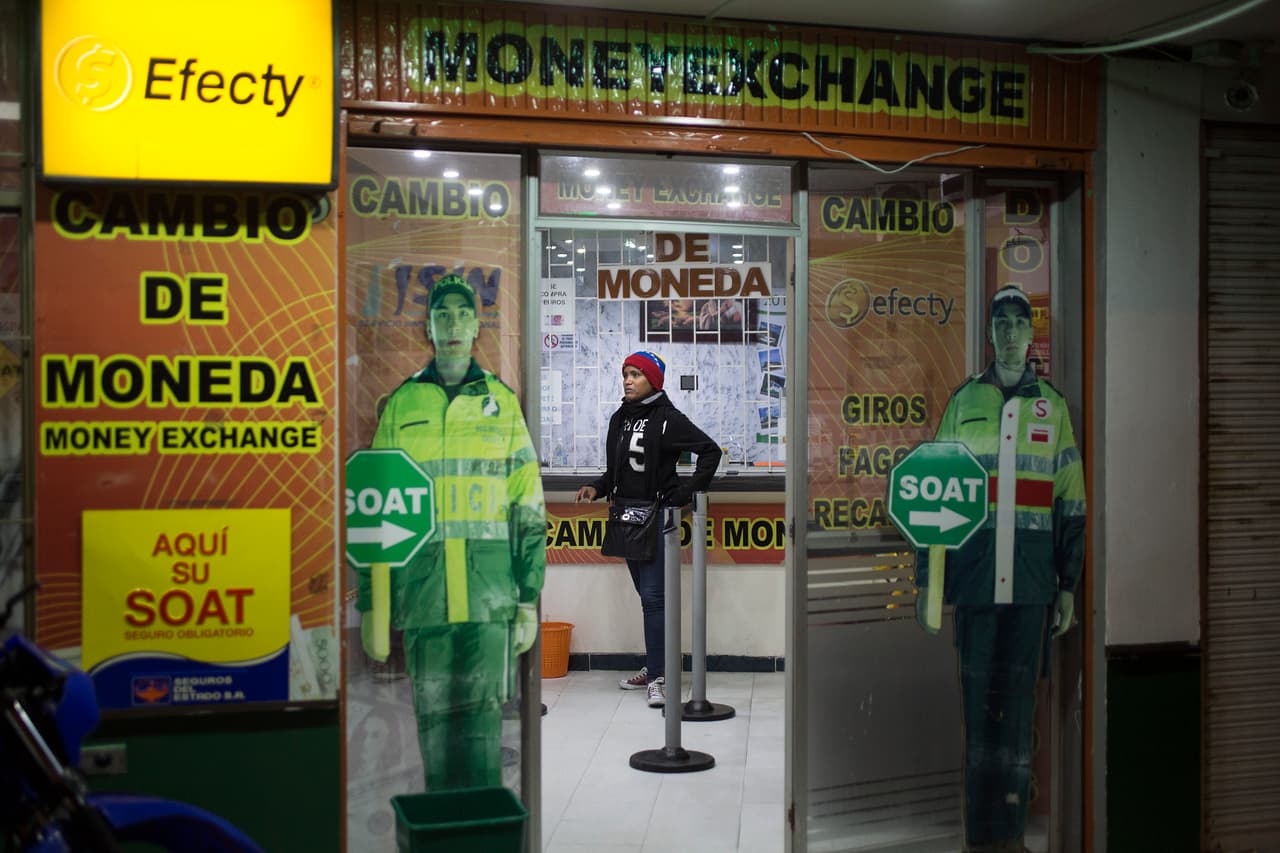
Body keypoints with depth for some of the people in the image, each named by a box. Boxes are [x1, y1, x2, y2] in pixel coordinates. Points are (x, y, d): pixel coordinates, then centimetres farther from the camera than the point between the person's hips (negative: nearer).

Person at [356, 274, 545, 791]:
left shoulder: (502, 403, 7)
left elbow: (529, 508, 7)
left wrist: (529, 600, 2)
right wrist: (370, 604, 5)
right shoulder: (400, 405, 8)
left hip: (489, 592, -1)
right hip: (422, 589, 1)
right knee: (434, 717, 6)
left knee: (482, 715, -1)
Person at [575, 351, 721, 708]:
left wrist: (687, 492, -13)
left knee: (653, 597, -11)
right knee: (647, 595, 14)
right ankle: (654, 667, 24)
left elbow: (710, 451, -11)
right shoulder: (619, 419, 13)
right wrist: (597, 487, 0)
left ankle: (659, 677, -8)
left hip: (658, 517, -7)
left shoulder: (667, 419, -9)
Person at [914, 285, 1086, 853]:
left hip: (1032, 580, 1)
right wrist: (925, 581, 3)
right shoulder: (962, 402, 7)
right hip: (973, 574, 0)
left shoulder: (1053, 405, 8)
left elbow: (1071, 502, 8)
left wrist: (1068, 586, 5)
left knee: (1018, 699, 6)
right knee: (977, 698, 4)